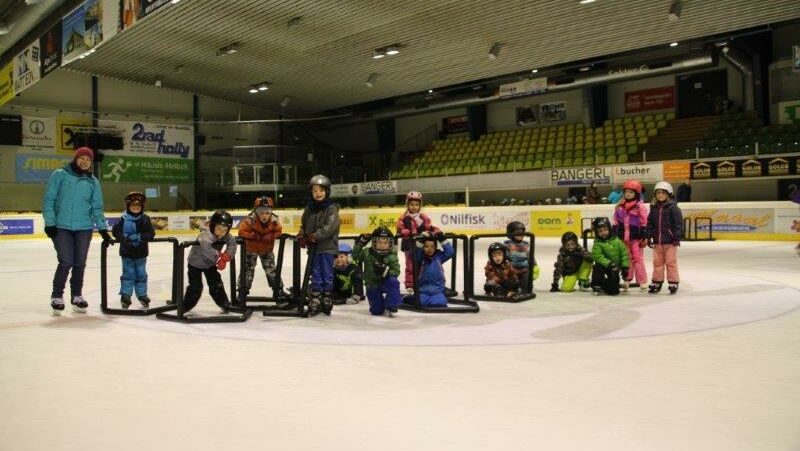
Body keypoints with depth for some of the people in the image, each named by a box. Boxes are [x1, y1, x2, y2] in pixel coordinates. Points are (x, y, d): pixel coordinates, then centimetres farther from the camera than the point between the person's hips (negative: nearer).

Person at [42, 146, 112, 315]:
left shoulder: (93, 182, 8)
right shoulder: (60, 175, 0)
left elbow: (97, 208, 9)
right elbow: (49, 199, -2)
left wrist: (103, 229, 2)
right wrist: (49, 222, -8)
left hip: (84, 228, 3)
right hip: (61, 227, -3)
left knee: (80, 263, 7)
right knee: (66, 262, -8)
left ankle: (76, 296, 24)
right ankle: (57, 296, 11)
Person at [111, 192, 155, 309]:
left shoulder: (145, 219, -2)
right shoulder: (123, 219, -5)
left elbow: (151, 234, -10)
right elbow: (115, 231, -8)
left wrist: (139, 237, -23)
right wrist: (125, 238, -21)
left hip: (141, 253, 2)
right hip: (127, 253, -2)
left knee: (141, 275, 11)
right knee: (128, 274, 1)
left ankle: (142, 295, 23)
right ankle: (125, 295, 9)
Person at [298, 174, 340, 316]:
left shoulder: (331, 208, -8)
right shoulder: (309, 208, 10)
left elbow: (330, 226, -19)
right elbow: (303, 223, 20)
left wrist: (316, 236, -22)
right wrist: (301, 235, 2)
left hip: (327, 247, -5)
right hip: (313, 248, 5)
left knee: (327, 275, 3)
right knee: (315, 275, 9)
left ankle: (327, 302, 14)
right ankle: (314, 303, 14)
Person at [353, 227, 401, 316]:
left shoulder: (392, 256, -13)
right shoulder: (367, 253, -7)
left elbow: (396, 271, -19)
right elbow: (356, 256, -13)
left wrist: (386, 271, -36)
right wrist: (360, 243, -23)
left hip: (385, 283, -1)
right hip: (372, 286, 1)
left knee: (393, 281, -36)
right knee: (377, 311, -4)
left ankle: (392, 306, -17)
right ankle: (380, 305, 36)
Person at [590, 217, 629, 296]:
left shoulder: (616, 241, -5)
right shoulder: (597, 244, -14)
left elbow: (624, 254, 0)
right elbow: (599, 257, -25)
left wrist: (625, 267, -7)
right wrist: (609, 264, -37)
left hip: (616, 266, 2)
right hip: (604, 265, -2)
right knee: (598, 268, -37)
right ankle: (597, 285, -14)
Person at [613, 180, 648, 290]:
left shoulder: (640, 206, -8)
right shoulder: (620, 206, 7)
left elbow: (644, 223, -7)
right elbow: (616, 221, 15)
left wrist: (644, 237, -9)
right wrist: (615, 234, 13)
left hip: (635, 237, -5)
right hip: (623, 237, 5)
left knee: (637, 258, -4)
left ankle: (642, 281, 2)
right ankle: (627, 279, 21)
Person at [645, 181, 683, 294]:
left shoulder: (673, 208, -8)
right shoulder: (654, 208, 8)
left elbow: (678, 224, -10)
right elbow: (650, 223, 12)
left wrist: (676, 238, -13)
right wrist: (649, 236, 6)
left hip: (670, 241, -5)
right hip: (657, 241, 5)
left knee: (671, 262, 1)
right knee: (657, 262, 12)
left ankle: (673, 283, 10)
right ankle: (656, 282, 21)